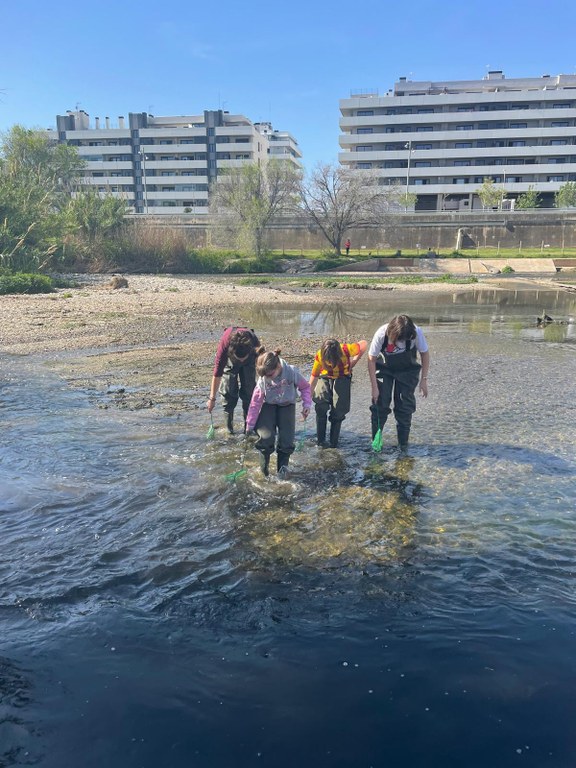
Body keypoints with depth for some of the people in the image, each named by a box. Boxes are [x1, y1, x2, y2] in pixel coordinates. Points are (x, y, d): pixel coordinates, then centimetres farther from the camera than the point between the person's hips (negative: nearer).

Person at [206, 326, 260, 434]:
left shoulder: (255, 344, -41)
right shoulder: (225, 342, -42)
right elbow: (217, 372, -34)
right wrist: (212, 398, -30)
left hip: (249, 361, 1)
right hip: (229, 360, 0)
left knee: (248, 391, -5)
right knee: (228, 391, -7)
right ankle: (228, 427, 4)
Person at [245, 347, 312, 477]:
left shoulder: (292, 372, -23)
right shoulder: (262, 379, -19)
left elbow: (305, 387, -4)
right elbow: (256, 402, -11)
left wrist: (307, 404, -16)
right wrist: (249, 425, -7)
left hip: (287, 406, 0)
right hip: (269, 406, 0)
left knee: (287, 440, -10)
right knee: (266, 437, -20)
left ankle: (283, 465, 16)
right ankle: (264, 467, 6)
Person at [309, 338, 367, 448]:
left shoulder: (346, 350, -31)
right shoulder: (320, 355, -27)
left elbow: (364, 344, -13)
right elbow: (314, 377, -19)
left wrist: (353, 362, -11)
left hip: (342, 378, 0)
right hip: (325, 377, 0)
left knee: (338, 410, -8)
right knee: (321, 406, -20)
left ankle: (334, 442, 6)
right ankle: (320, 440, -9)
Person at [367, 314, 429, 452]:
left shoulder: (417, 333, -31)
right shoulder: (381, 335, -33)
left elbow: (425, 354, -13)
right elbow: (371, 360, -21)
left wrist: (424, 379, -14)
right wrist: (374, 387, -20)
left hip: (407, 370, 1)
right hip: (384, 368, -1)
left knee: (405, 405, -3)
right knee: (380, 402, -6)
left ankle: (403, 442, 9)